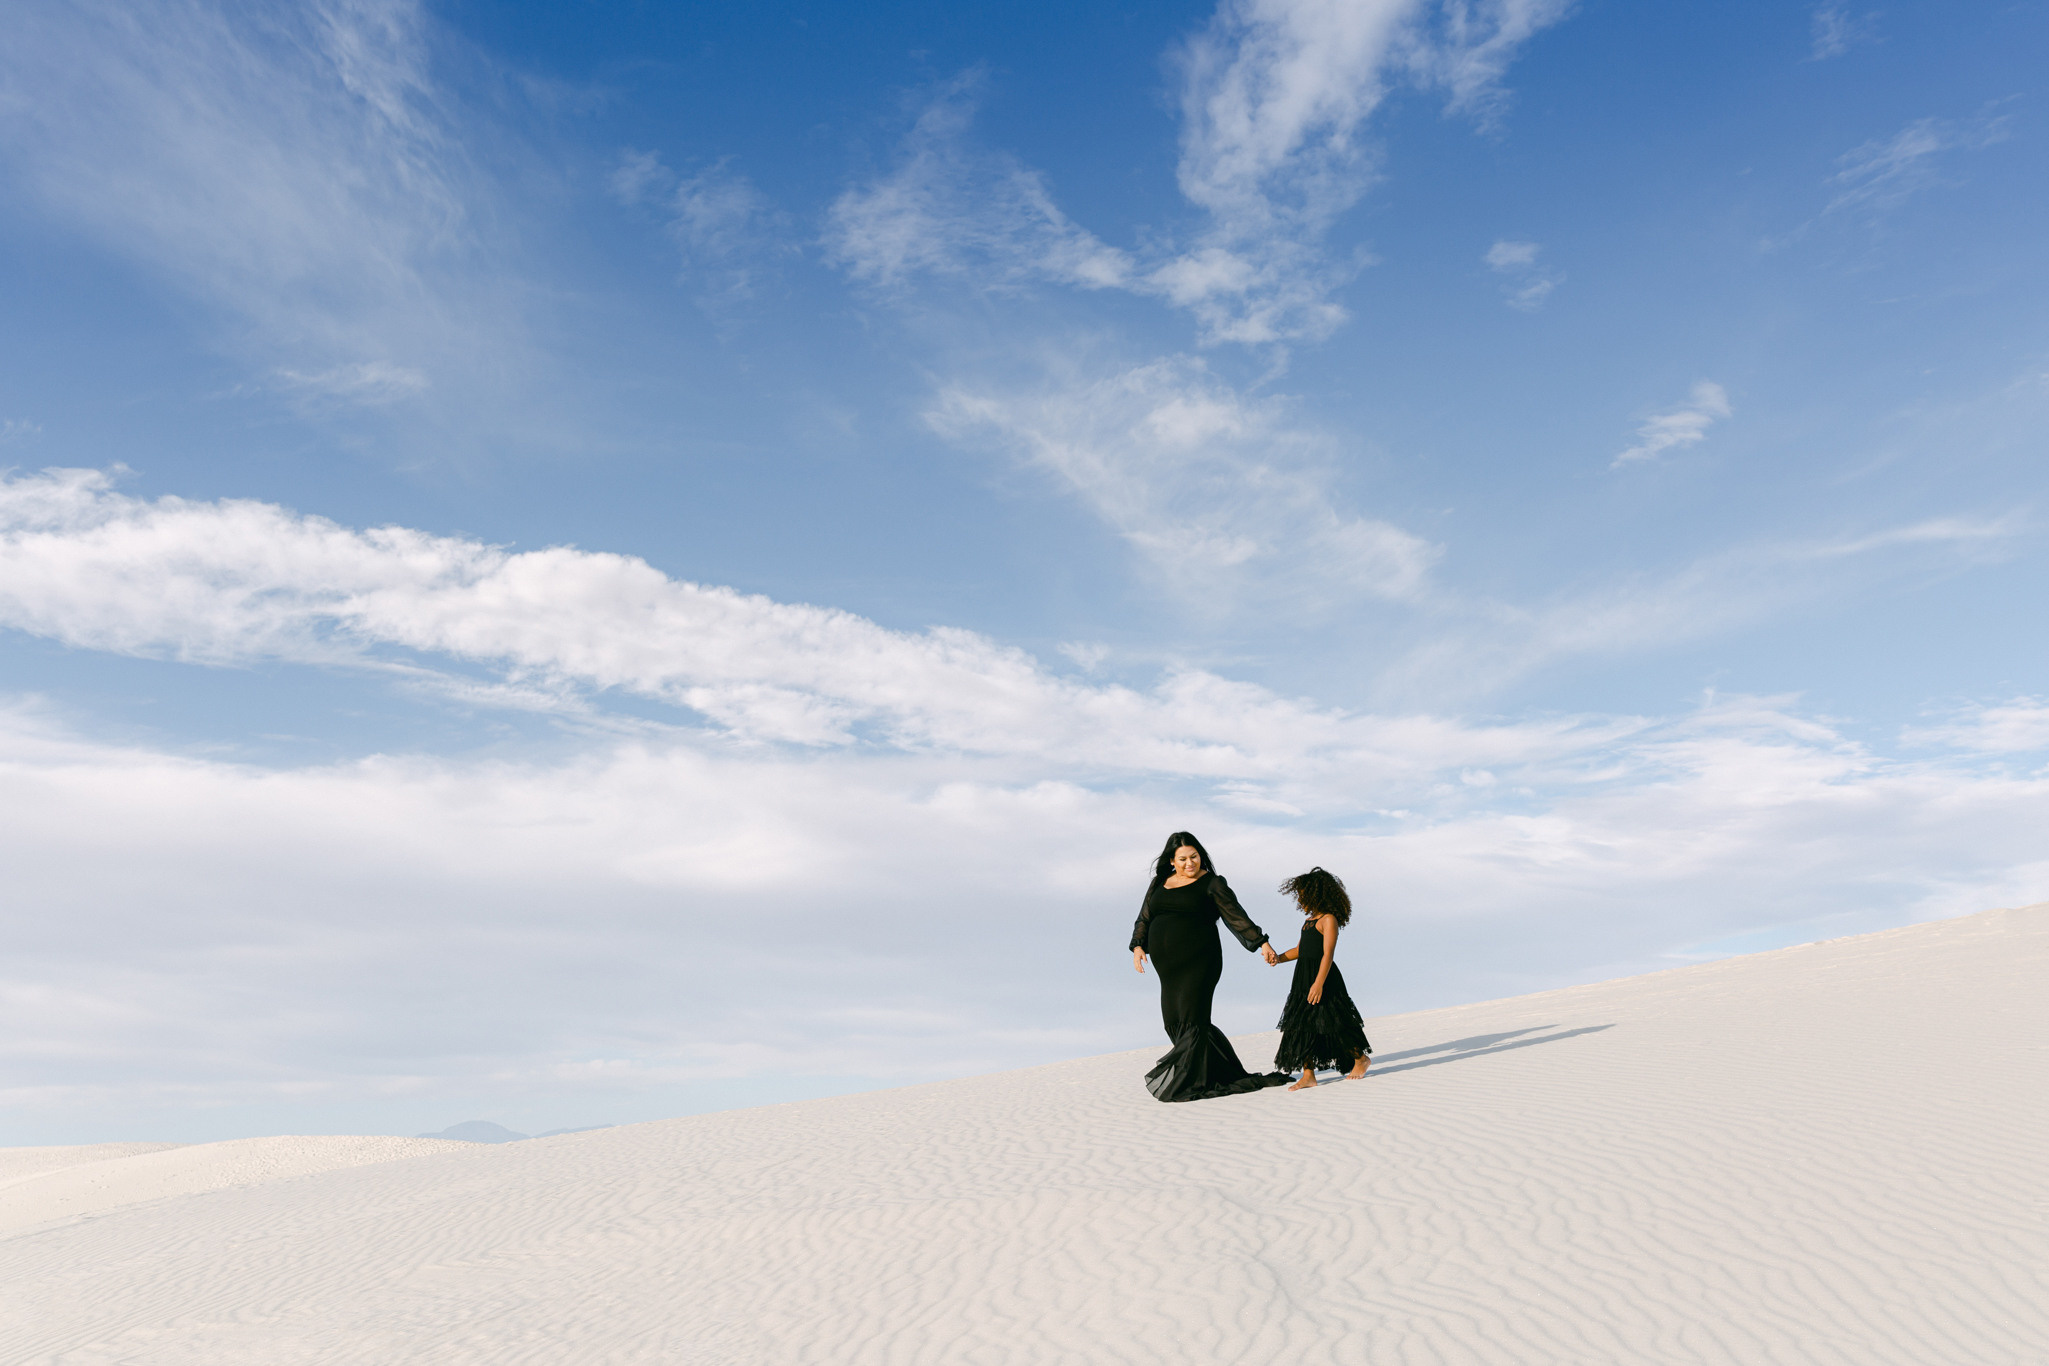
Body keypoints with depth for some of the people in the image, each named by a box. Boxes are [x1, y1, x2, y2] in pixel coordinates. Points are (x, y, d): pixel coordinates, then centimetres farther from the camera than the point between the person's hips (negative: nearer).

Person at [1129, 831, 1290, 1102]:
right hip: (1169, 968, 6)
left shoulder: (1211, 884, 1)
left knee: (1191, 1021, -10)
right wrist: (1138, 945, 1)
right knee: (1174, 1022, 3)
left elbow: (1236, 917, -5)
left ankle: (1183, 1084, -5)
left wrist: (1261, 942, -15)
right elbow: (1144, 919, 17)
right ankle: (1228, 1075, 12)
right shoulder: (1159, 883, 16)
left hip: (1198, 963, -6)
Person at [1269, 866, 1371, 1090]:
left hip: (1323, 978, -8)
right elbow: (1300, 950, 21)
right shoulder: (1309, 921, 16)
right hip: (1303, 978, 8)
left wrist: (1319, 983, -23)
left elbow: (1328, 954, -16)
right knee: (1303, 1024, 3)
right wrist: (1279, 958, 4)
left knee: (1331, 1022, -1)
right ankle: (1308, 1075, 5)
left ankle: (1360, 1058, 22)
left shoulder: (1328, 919, -10)